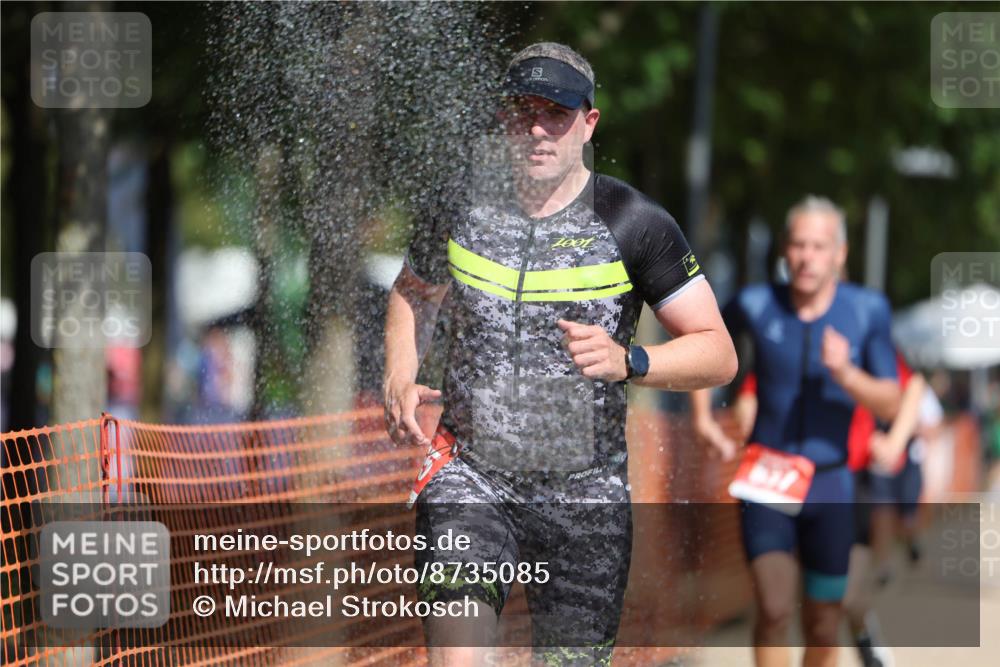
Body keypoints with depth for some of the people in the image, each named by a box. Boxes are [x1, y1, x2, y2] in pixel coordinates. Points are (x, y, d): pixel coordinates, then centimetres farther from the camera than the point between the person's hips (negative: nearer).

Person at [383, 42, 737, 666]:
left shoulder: (633, 223, -5)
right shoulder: (461, 209, 3)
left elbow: (718, 354, -4)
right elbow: (414, 294, 24)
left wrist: (627, 361, -23)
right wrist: (400, 381, 4)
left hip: (584, 495, -1)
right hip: (469, 473, 1)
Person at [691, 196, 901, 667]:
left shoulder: (867, 311, -5)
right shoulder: (755, 305, -6)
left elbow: (890, 405, -5)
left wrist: (846, 374, -24)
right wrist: (701, 416, 8)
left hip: (829, 486, 1)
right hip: (763, 482, -1)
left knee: (822, 627, 8)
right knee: (774, 609, -18)